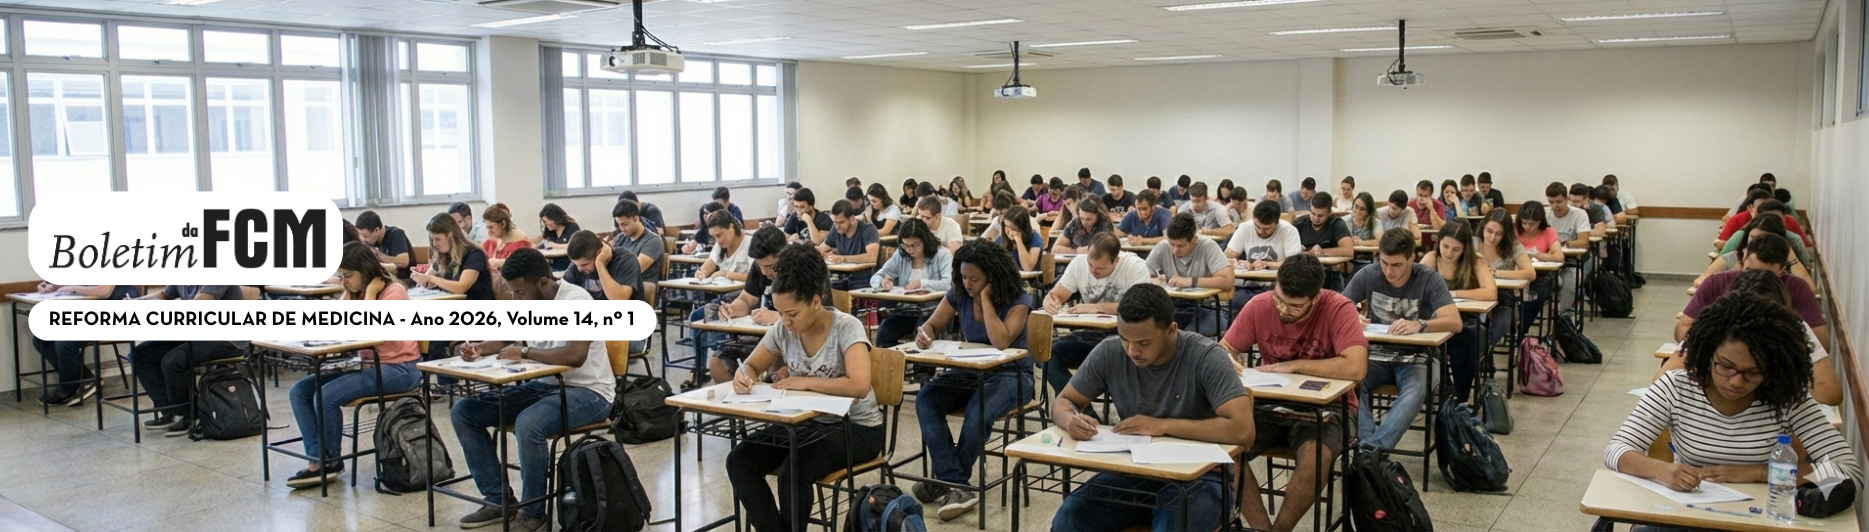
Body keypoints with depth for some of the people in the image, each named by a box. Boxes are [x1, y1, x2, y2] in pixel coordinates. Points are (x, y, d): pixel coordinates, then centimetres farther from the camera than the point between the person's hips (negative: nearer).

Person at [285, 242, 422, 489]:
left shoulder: (393, 292, -14)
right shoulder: (354, 292, 10)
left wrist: (370, 294, -19)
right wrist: (348, 293, -7)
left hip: (398, 368, -9)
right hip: (367, 364, 9)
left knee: (328, 395, -24)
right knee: (299, 391, -5)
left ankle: (331, 461, -2)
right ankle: (318, 460, -9)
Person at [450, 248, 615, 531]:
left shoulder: (575, 300, -20)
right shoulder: (528, 301, 4)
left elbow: (576, 355, -34)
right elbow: (506, 338, 20)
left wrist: (525, 352, -23)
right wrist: (479, 349, -2)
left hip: (587, 391, -9)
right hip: (544, 385, 9)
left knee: (528, 424, -36)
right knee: (463, 411, 0)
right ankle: (499, 500, 4)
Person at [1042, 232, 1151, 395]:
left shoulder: (1135, 266, -14)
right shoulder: (1079, 262, -2)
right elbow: (1055, 294, 4)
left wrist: (1097, 307, -31)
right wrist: (1050, 301, -22)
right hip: (1089, 334, 4)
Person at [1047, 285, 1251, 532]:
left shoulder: (1206, 357, -16)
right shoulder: (1109, 353, -5)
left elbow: (1243, 430, -25)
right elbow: (1062, 402, 6)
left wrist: (1163, 425, -23)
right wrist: (1071, 420, -19)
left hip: (1197, 477, -3)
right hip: (1132, 472, 3)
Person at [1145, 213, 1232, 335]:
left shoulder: (1208, 247, -13)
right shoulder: (1162, 247, -5)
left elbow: (1228, 281, -24)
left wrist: (1190, 281, -26)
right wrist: (1153, 281, -24)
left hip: (1205, 309, -3)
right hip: (1173, 308, 3)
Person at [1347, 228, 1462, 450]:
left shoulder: (1429, 279, -10)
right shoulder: (1367, 276, -4)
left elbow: (1455, 322, -20)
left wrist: (1419, 325, -40)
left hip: (1417, 358, -2)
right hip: (1378, 356, 2)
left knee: (1416, 391, -37)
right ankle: (1373, 447, -42)